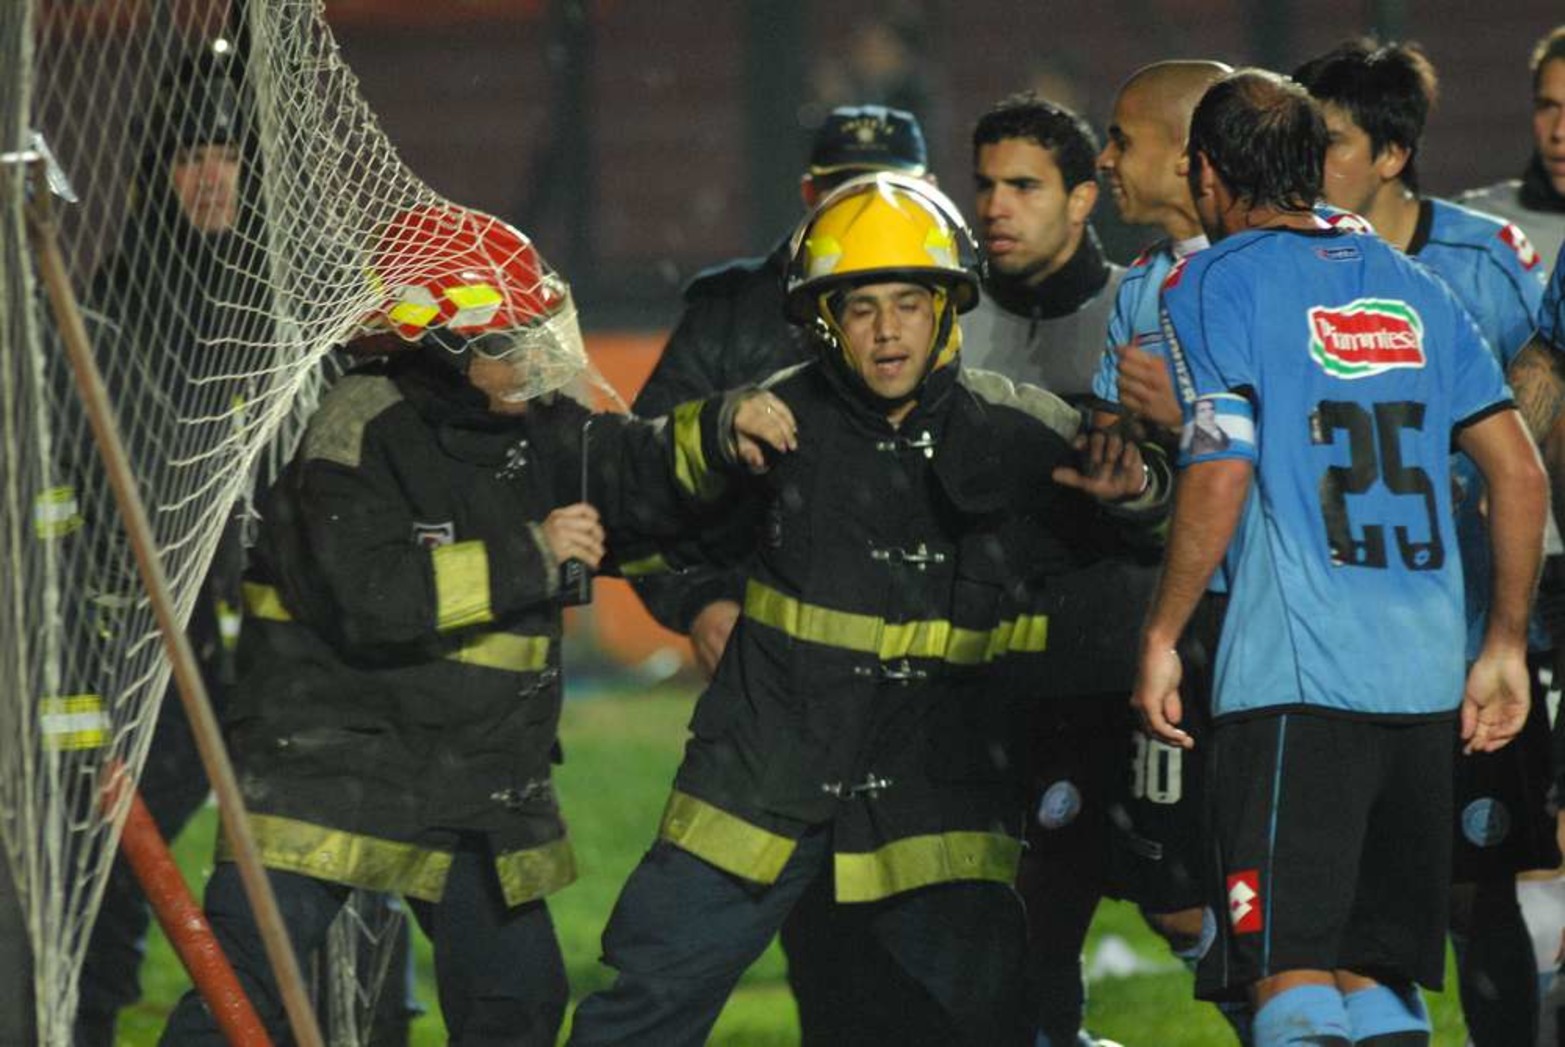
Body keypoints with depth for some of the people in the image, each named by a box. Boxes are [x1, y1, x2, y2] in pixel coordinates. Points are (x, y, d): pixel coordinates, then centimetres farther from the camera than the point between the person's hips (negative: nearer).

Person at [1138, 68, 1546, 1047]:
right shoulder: (1410, 285, 16)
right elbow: (1520, 470, 13)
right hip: (1428, 675, 6)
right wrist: (1505, 645, 20)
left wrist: (1161, 637, -3)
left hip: (1297, 679, -6)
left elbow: (1222, 477, -12)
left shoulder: (1215, 284, 0)